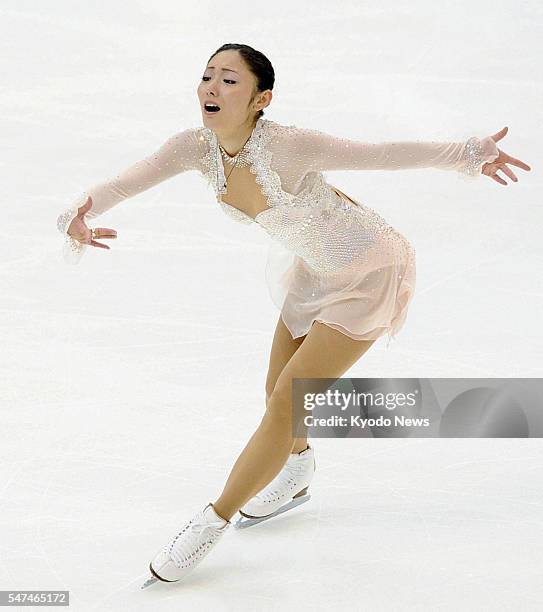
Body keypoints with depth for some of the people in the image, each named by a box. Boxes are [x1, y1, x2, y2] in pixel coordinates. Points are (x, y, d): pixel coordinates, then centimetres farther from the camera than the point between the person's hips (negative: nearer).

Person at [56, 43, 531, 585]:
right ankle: (296, 470, 51)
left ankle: (212, 523, 10)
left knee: (287, 403, -6)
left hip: (369, 274, -7)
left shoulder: (287, 147, -33)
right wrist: (77, 217, -35)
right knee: (279, 393, 17)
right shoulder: (195, 146, -15)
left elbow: (380, 155, -31)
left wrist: (464, 155, -41)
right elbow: (122, 184, -15)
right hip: (314, 270, 7)